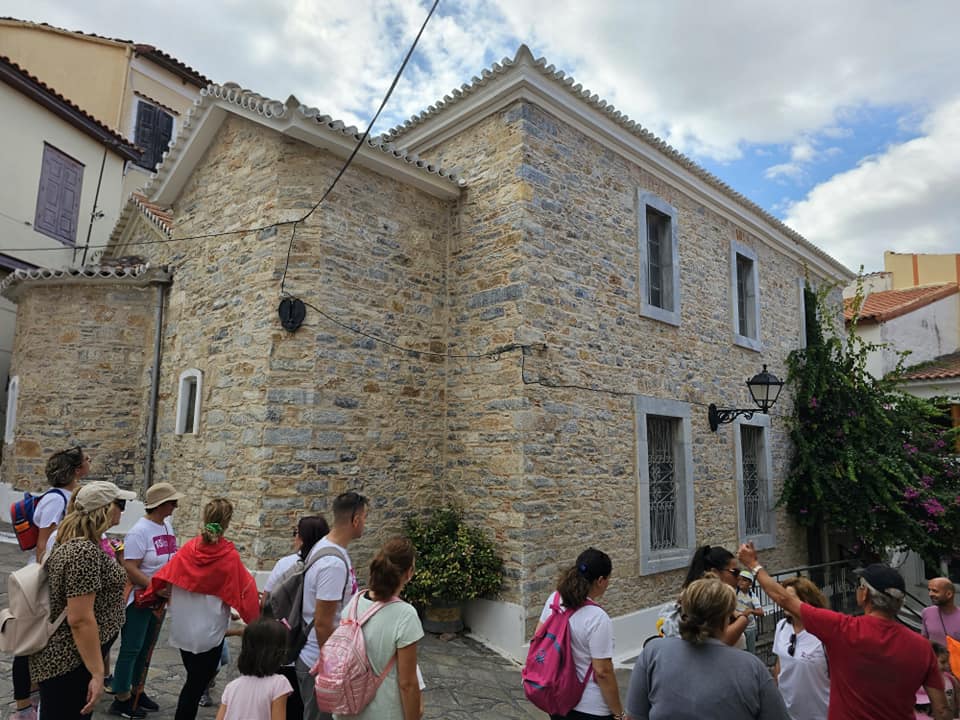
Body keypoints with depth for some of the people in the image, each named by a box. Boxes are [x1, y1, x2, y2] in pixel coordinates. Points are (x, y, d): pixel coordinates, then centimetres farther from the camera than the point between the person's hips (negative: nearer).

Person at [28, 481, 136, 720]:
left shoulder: (74, 541, 6)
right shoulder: (84, 551, -26)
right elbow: (80, 620, -27)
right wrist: (97, 674, -22)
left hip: (63, 656, 10)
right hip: (68, 664, -10)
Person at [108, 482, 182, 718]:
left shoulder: (167, 526, 4)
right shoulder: (140, 531, -20)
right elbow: (130, 568, -23)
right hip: (138, 598, -8)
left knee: (146, 648, 18)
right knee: (131, 648, 2)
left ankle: (137, 691, 32)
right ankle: (121, 700, 15)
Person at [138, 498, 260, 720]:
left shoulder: (189, 548, -7)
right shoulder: (230, 556, -16)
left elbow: (164, 576, -1)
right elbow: (244, 591, -10)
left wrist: (151, 596, 17)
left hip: (182, 628, 4)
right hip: (209, 632, -4)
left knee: (194, 678, 24)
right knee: (196, 684, 9)